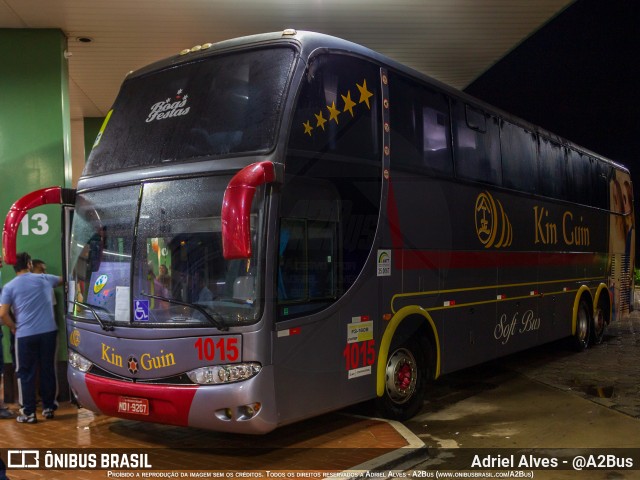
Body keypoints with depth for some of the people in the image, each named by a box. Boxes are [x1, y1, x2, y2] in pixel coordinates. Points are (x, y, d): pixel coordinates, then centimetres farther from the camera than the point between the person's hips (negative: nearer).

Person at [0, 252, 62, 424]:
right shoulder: (44, 279, 8)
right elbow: (63, 280, 28)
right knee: (48, 370, 12)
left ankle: (28, 413, 6)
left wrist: (14, 328, 12)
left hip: (25, 335, -2)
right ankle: (48, 407, 20)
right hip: (48, 332, 2)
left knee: (26, 374, 6)